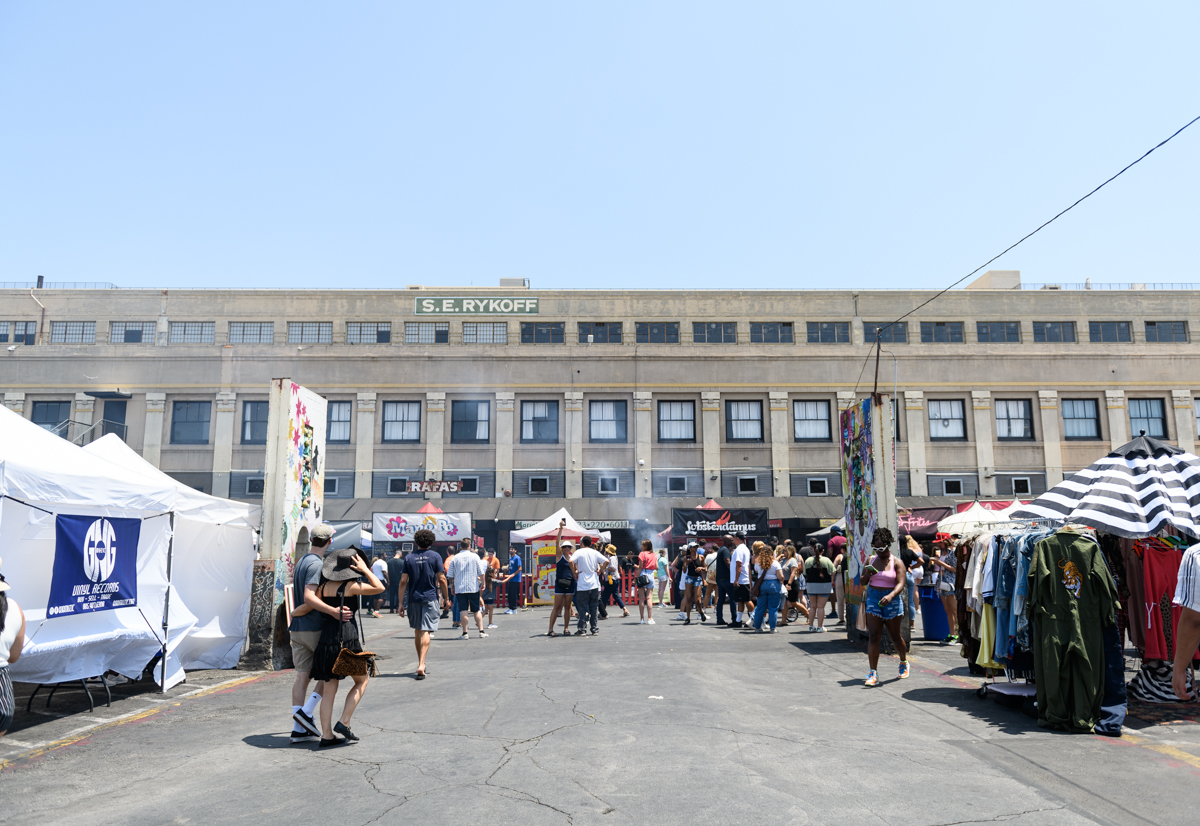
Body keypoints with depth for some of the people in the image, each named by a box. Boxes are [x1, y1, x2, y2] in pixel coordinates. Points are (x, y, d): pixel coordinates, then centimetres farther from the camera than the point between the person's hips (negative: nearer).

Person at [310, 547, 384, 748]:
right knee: (361, 680, 15)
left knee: (329, 689, 11)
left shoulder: (324, 586, 7)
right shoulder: (351, 586, -8)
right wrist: (365, 570, 2)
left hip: (326, 638, 6)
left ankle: (326, 735, 12)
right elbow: (380, 588, 2)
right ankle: (343, 723, 7)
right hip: (347, 639, -5)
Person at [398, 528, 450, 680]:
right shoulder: (435, 556, -2)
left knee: (417, 631, 16)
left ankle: (421, 663, 26)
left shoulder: (409, 558, 4)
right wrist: (446, 598, 5)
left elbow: (403, 581, 1)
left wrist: (401, 603, 5)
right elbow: (441, 579, -5)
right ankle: (421, 665, -17)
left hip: (413, 598, 2)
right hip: (430, 598, -2)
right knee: (425, 632, -5)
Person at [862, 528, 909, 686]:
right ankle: (873, 673, -7)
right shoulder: (871, 560, 8)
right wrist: (866, 575, -10)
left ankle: (904, 662, 40)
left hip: (891, 600, -2)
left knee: (895, 637, 11)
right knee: (873, 636, -7)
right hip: (873, 599, 2)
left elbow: (900, 584, -15)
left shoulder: (897, 562, -3)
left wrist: (891, 596, -33)